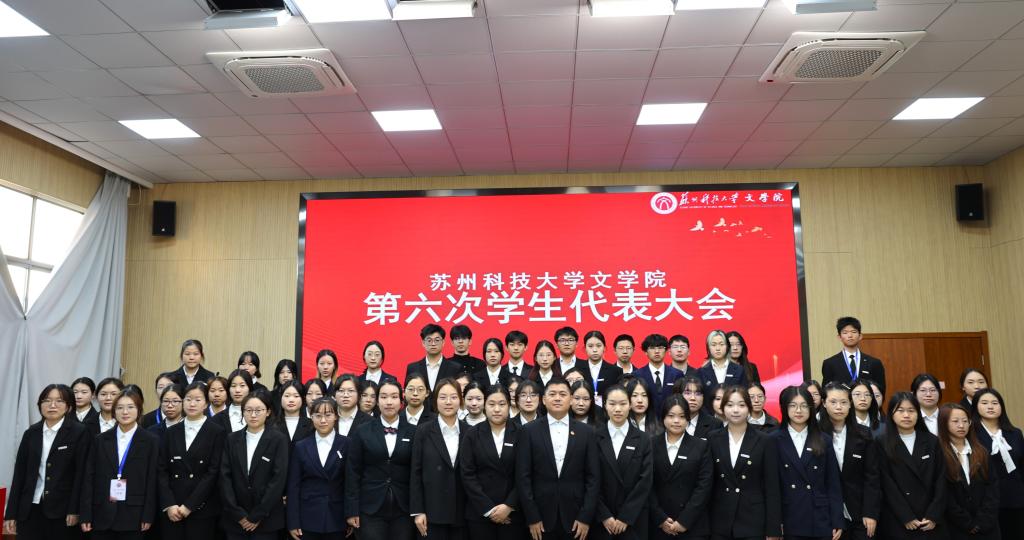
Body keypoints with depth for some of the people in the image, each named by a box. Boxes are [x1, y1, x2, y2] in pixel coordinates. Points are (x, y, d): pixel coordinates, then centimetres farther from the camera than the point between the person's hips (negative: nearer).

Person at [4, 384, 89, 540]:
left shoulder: (79, 432, -4)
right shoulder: (31, 432, 8)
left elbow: (81, 472, -7)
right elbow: (19, 473, 8)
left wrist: (74, 510, -11)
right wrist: (11, 513, 5)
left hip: (61, 510, -3)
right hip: (30, 509, 3)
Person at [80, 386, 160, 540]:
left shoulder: (150, 441, 0)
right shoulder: (100, 440, 6)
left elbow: (152, 481, -1)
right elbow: (89, 478, 5)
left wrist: (148, 516, -5)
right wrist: (85, 515, 0)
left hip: (132, 515, -2)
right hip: (102, 514, 2)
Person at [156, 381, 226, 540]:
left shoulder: (217, 432, -2)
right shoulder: (171, 432, 10)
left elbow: (213, 473, -7)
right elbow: (161, 470, 5)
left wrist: (189, 505, -11)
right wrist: (169, 504, -6)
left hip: (201, 509, -3)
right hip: (171, 509, 3)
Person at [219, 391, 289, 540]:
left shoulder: (279, 439, -4)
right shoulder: (232, 439, 6)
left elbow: (279, 479, -9)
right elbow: (225, 477, 1)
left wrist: (257, 516, -12)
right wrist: (237, 514, -8)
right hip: (235, 520, 3)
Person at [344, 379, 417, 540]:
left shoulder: (413, 432, 4)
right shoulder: (362, 432, 4)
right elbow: (353, 473, 2)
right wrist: (352, 511, -3)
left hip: (403, 510, 1)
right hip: (370, 509, 0)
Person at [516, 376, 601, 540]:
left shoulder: (586, 432, 3)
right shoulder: (530, 431, 0)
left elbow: (593, 477, 1)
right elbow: (523, 476, -3)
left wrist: (586, 517, -5)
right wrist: (532, 517, -8)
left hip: (575, 518, 1)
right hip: (541, 517, -1)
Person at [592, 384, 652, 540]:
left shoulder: (644, 439, 1)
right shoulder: (594, 437, -1)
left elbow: (646, 481, -4)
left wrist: (625, 517, -9)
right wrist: (605, 516, -9)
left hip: (633, 521, 0)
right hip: (601, 521, 0)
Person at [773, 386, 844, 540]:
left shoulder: (824, 441, 6)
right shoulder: (774, 440, -1)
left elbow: (834, 485, 5)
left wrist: (837, 522, 0)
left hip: (820, 521, 2)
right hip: (788, 521, -1)